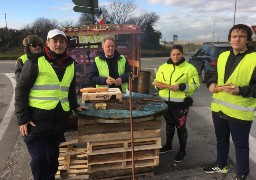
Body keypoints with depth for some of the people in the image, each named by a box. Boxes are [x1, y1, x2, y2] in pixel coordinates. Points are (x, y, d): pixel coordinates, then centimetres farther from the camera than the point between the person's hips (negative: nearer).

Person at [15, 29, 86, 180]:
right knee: (40, 159, -4)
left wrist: (74, 106, 19)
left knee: (53, 158, 15)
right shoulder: (35, 61, -5)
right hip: (36, 120, -5)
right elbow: (21, 89, -5)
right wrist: (22, 118, -9)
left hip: (59, 120, 5)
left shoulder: (70, 64, 11)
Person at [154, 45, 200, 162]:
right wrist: (159, 85, -10)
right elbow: (157, 81, 13)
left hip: (181, 103, -4)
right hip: (165, 102, 5)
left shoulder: (189, 68, -8)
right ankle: (168, 145, 39)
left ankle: (182, 151, 21)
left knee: (180, 126, 5)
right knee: (169, 124, 20)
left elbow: (195, 85, -10)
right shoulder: (163, 67, 6)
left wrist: (181, 87, -24)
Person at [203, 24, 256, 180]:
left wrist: (240, 90, -27)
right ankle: (221, 165, 44)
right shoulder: (223, 56, 7)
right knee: (221, 139, 22)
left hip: (240, 111, -6)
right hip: (219, 107, 7)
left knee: (241, 144, 10)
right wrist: (212, 83, 0)